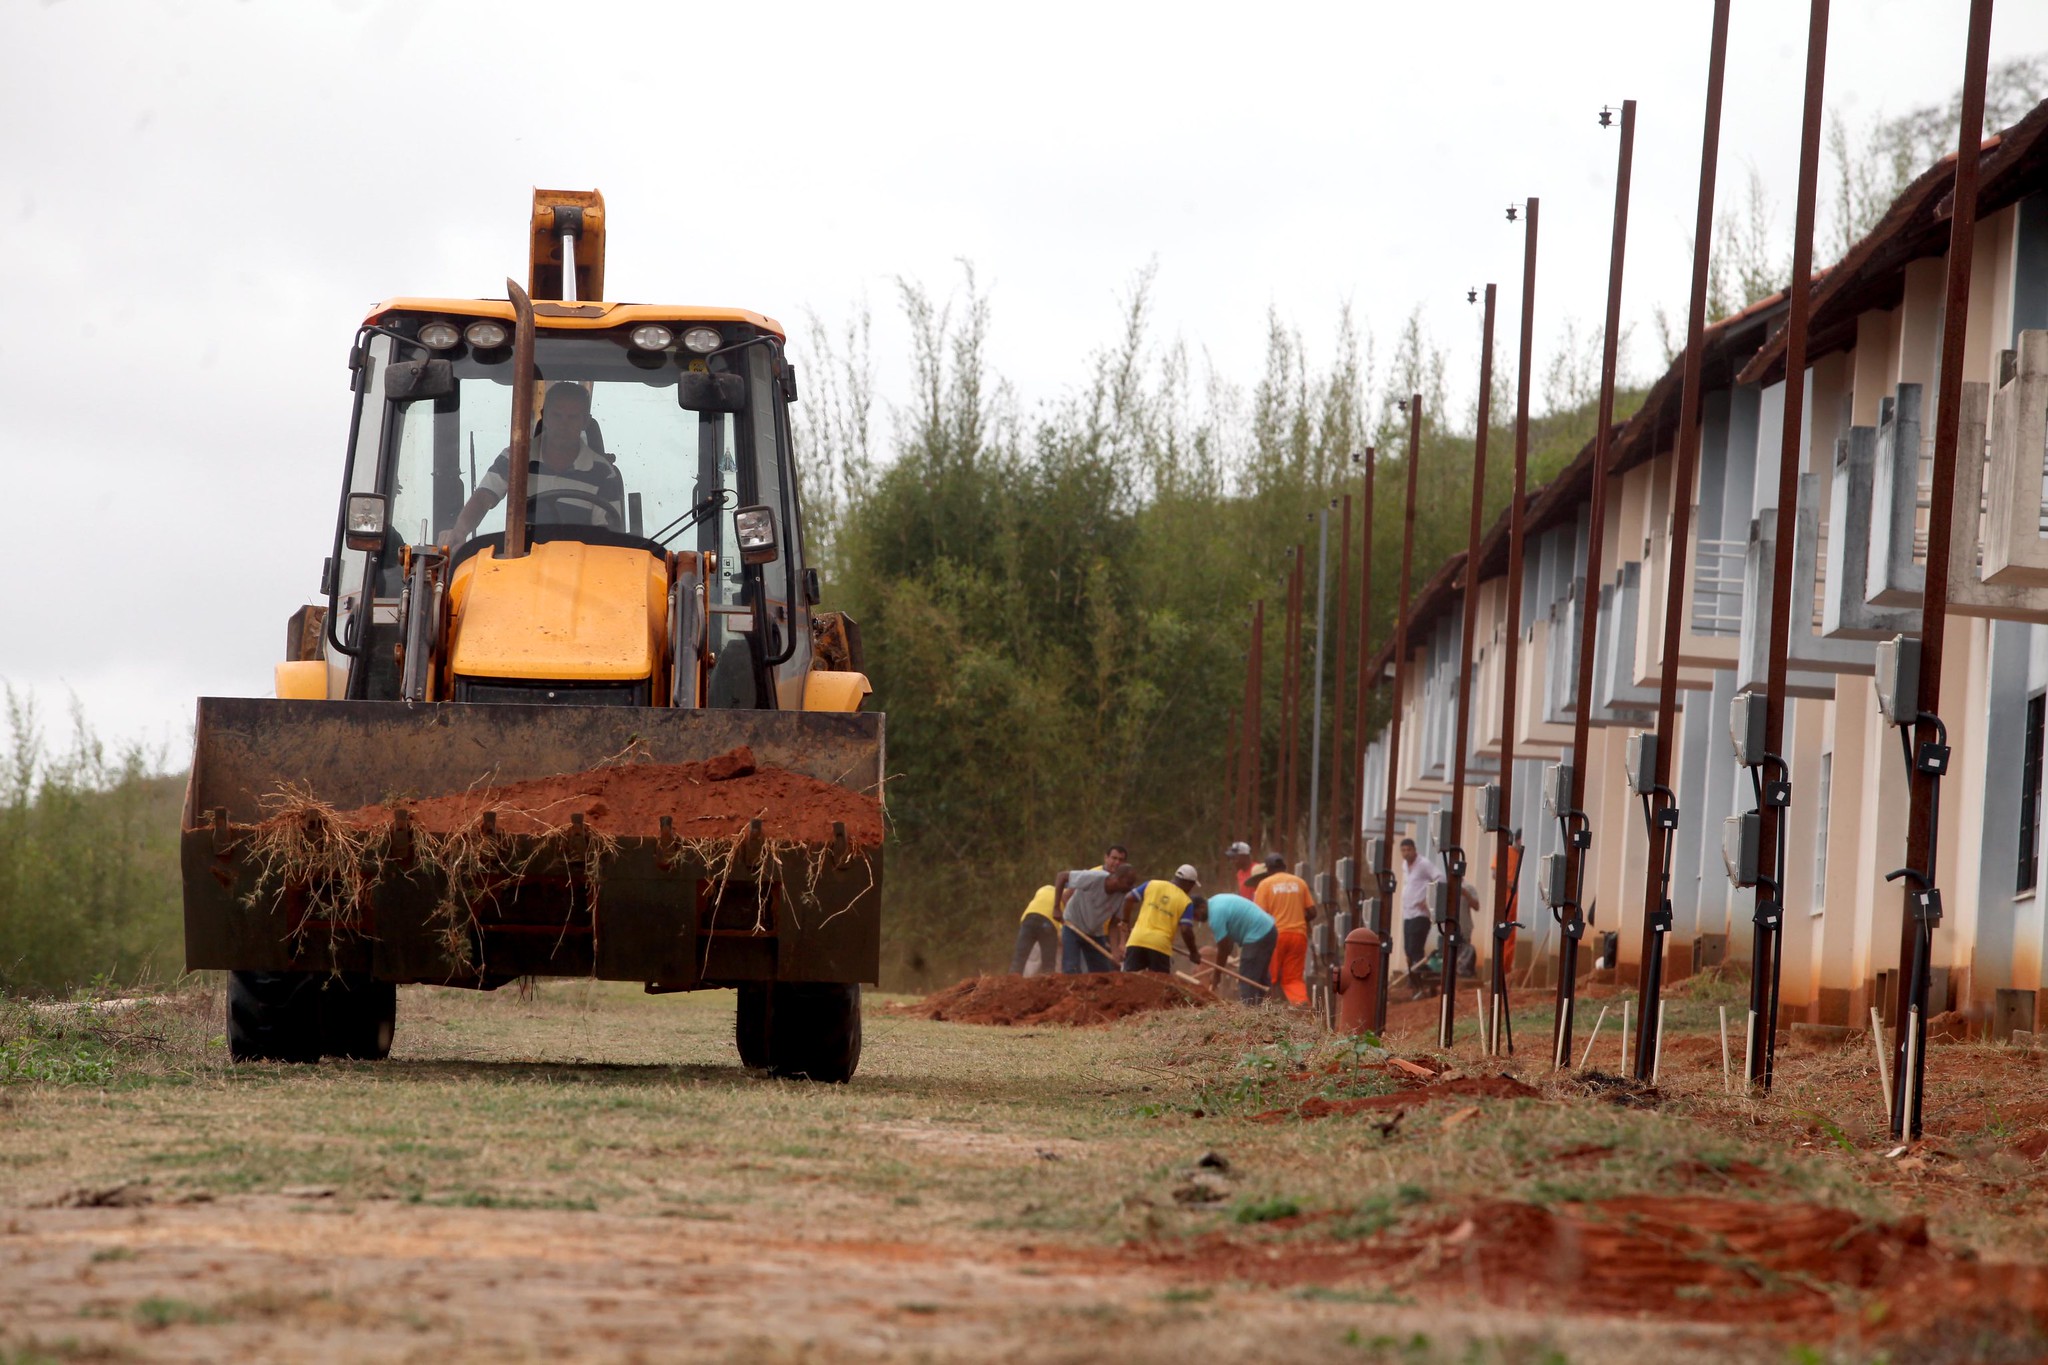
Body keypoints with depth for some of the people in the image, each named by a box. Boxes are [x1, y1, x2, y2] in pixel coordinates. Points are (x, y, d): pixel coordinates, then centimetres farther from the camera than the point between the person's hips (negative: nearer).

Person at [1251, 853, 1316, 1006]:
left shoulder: (1266, 884, -1)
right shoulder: (1299, 883, 9)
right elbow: (1312, 912, 8)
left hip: (1275, 935, -3)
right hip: (1298, 935, 3)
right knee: (1294, 978, 5)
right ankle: (1302, 1003, -18)